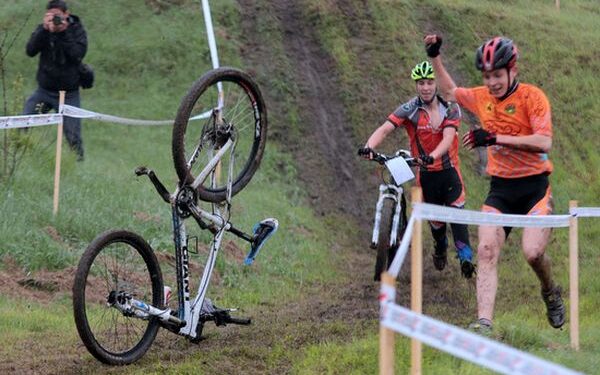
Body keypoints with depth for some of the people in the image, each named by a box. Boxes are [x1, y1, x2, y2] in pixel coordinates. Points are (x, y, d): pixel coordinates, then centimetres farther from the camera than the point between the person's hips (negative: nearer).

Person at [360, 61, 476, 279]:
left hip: (449, 170, -1)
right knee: (435, 217, 11)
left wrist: (433, 156, -44)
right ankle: (440, 248, 40)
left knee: (456, 212, -16)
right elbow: (385, 129, -21)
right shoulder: (409, 110, -8)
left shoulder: (450, 109, -8)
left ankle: (466, 258, -18)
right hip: (425, 174, 1)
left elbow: (448, 137, -24)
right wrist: (369, 146, -41)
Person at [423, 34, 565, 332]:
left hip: (534, 185, -5)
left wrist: (496, 137, -27)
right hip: (500, 187, 5)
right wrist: (435, 57, 16)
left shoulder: (532, 97, -10)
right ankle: (484, 322, -21)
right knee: (486, 251, -14)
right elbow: (450, 91, 27)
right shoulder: (482, 97, 6)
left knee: (532, 252, -20)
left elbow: (543, 142, -23)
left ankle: (550, 293, 14)